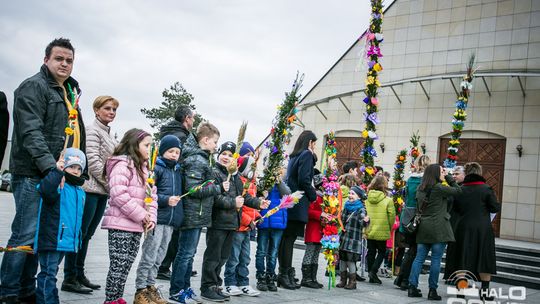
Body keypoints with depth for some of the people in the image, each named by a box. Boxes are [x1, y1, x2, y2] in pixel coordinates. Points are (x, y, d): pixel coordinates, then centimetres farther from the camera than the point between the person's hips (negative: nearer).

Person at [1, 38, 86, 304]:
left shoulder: (69, 92, 20)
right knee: (25, 235, -7)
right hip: (33, 175, -8)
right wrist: (51, 167, -28)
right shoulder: (34, 87, -6)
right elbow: (30, 132, -19)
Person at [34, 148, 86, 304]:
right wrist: (57, 171, -36)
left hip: (66, 240, 9)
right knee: (49, 273, -5)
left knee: (49, 272, 18)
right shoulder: (58, 184, -11)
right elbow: (45, 190, -35)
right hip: (51, 239, -9)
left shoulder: (79, 191, 15)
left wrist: (77, 237, 24)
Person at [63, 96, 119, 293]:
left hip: (102, 191, 9)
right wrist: (111, 185, -13)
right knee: (80, 233, -4)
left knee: (87, 234, 12)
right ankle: (69, 278, 2)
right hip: (90, 188, -9)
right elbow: (93, 161, -15)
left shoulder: (108, 134, 19)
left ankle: (79, 274, 19)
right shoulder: (93, 130, -7)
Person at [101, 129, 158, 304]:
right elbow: (119, 194, -21)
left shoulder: (144, 169, 18)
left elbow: (152, 195, 18)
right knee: (118, 265, -6)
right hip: (120, 225, -8)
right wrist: (141, 215, -16)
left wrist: (151, 217, 1)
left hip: (137, 226, 8)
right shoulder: (122, 164, -9)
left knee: (127, 265, 11)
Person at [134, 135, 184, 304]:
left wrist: (178, 215, 18)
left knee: (159, 257, 13)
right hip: (158, 218, -7)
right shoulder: (156, 169, -6)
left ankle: (150, 287, 23)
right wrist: (166, 200, -21)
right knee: (149, 256, -3)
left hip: (171, 221, 7)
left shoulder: (178, 171, 17)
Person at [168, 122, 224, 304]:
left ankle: (185, 288, 25)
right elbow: (193, 189, -23)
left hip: (197, 215, 10)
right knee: (185, 253, -2)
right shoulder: (197, 161, -17)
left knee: (189, 253, 16)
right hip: (193, 215, -10)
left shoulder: (201, 158, 14)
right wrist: (219, 188, -19)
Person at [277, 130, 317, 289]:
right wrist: (314, 196, -3)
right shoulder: (307, 155, -6)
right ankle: (285, 274, -3)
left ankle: (285, 273, 16)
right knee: (290, 237, -6)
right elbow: (304, 180, -15)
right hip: (298, 204, -8)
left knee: (286, 237, 10)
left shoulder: (295, 156, 19)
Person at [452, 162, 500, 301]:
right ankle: (485, 290, 10)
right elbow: (495, 208, -6)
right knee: (484, 258, 8)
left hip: (464, 228, 3)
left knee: (463, 259, 8)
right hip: (483, 228, -2)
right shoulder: (486, 189, -7)